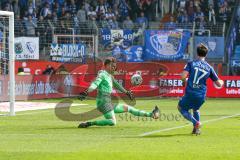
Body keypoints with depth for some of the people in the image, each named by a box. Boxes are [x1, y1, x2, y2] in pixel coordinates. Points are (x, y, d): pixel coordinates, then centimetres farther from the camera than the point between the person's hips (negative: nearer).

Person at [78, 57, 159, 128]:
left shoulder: (110, 76, 17)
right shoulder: (102, 74, -9)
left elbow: (117, 85, 35)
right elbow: (95, 84, -26)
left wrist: (127, 92, 48)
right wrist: (86, 92, -44)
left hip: (109, 103, 10)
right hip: (103, 101, -10)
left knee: (127, 108, 21)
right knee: (112, 122, -23)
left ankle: (151, 115, 34)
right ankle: (89, 123, -23)